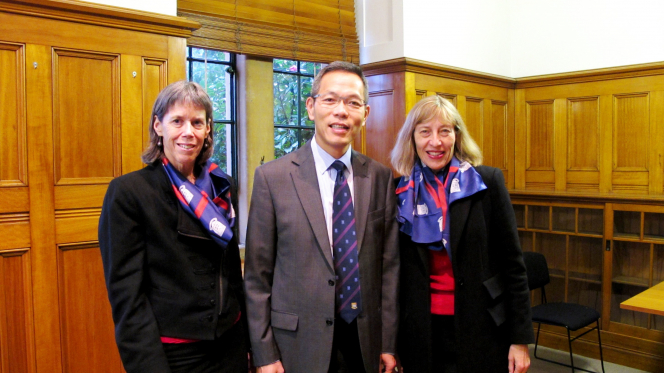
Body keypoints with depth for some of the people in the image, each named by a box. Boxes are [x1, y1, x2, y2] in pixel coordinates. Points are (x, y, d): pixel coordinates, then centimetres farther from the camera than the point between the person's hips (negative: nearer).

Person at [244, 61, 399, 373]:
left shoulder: (381, 177, 0)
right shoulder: (271, 177, -9)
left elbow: (388, 264, 2)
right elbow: (257, 275, -6)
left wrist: (388, 342, 3)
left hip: (365, 344, 3)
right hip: (299, 346, -2)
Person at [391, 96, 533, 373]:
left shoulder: (488, 182, -6)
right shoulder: (403, 193, 0)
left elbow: (512, 263, -4)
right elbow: (399, 272, 5)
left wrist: (520, 338, -5)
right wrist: (392, 343, 5)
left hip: (482, 331, -1)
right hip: (422, 333, 2)